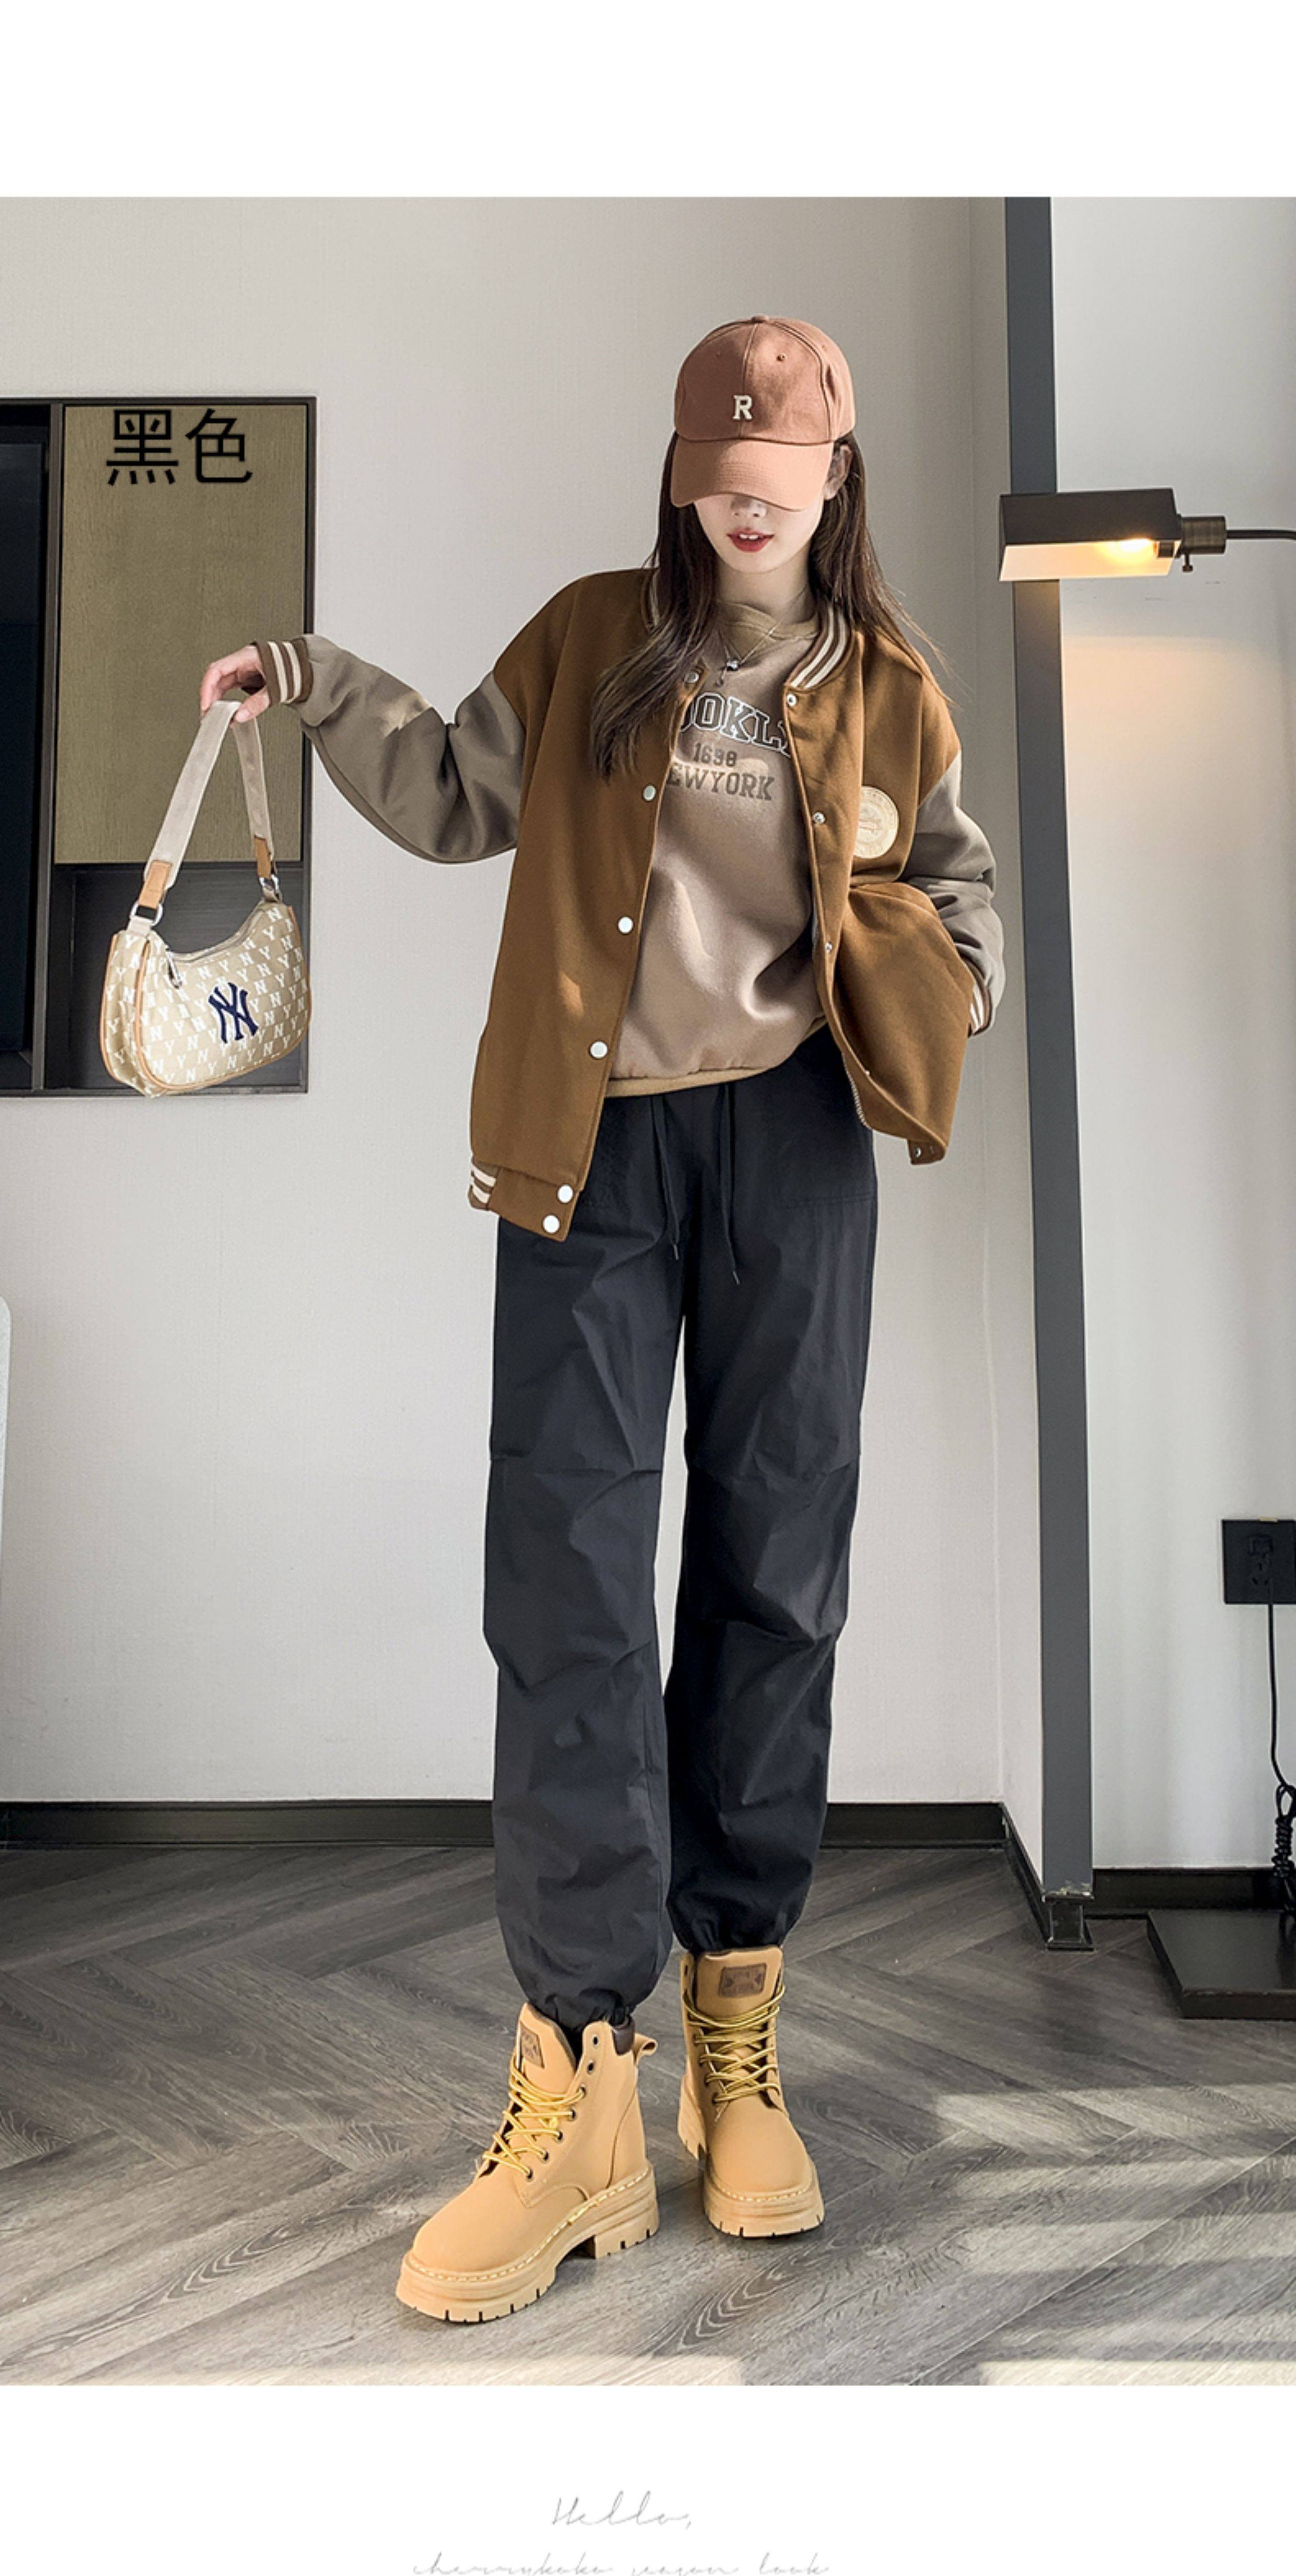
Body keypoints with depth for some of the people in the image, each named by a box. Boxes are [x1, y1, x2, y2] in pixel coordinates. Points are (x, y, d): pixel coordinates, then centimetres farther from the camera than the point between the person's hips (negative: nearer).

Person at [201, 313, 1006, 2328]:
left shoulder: (884, 690, 11)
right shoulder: (590, 641, 12)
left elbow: (960, 882, 20)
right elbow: (458, 799, 21)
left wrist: (942, 983, 0)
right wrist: (324, 688, 8)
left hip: (787, 1130, 1)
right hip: (594, 1135, 0)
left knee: (774, 1564, 2)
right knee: (566, 1575, -9)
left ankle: (738, 2035, 16)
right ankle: (580, 2093, -2)